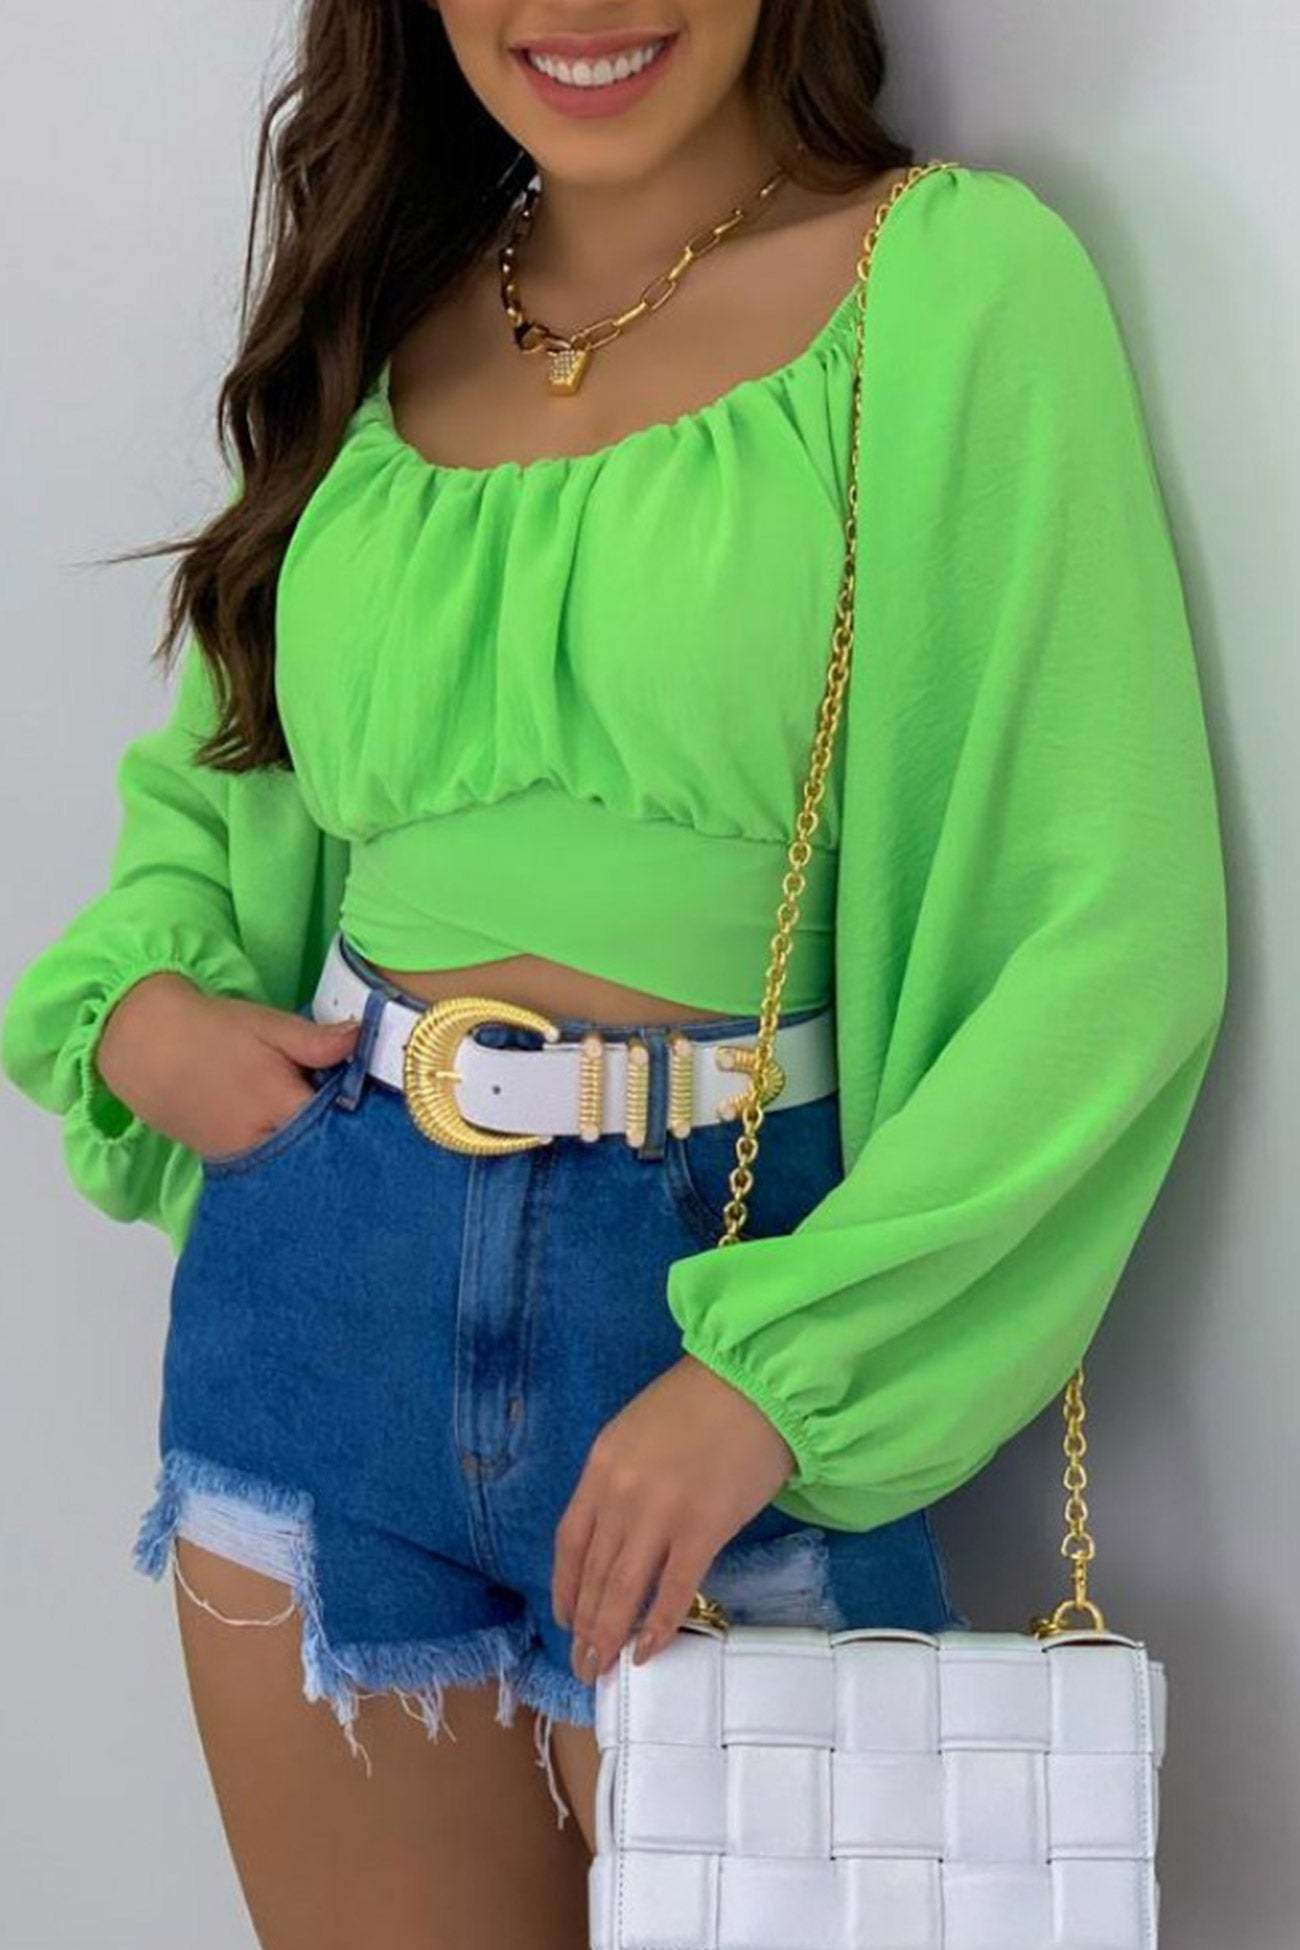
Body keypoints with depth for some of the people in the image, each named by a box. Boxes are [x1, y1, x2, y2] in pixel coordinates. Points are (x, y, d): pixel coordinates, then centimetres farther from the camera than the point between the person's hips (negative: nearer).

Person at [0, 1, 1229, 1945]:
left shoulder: (954, 273, -7)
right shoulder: (385, 312, 8)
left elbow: (1122, 930, -12)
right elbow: (208, 772, 22)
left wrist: (777, 1364, -17)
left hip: (720, 1281, -4)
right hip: (319, 1293, 4)